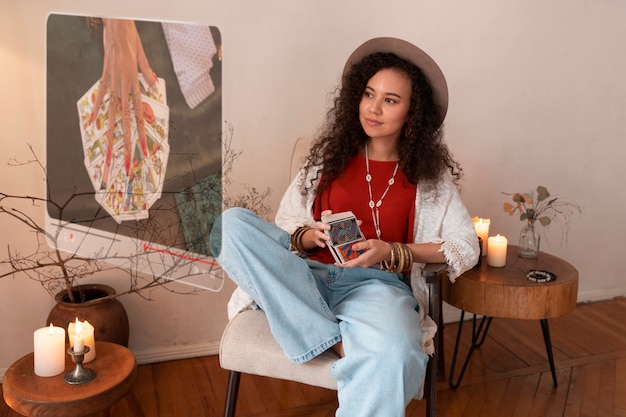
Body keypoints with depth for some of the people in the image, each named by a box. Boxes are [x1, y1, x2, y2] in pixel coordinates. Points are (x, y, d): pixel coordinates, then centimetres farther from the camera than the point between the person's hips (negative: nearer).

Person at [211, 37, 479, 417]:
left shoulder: (429, 172, 8)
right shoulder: (331, 155, 13)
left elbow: (466, 247, 2)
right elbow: (286, 227, 10)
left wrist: (391, 252, -12)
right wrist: (312, 236, -14)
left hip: (377, 284, -3)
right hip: (309, 276, 4)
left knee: (393, 355, -40)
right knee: (232, 224, -23)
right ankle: (336, 342, -27)